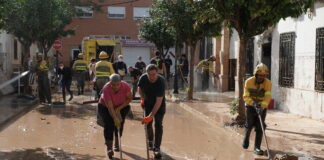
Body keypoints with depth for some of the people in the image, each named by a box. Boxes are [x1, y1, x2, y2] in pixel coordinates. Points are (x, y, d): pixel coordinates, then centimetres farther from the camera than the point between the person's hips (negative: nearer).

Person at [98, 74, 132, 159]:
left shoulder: (125, 86, -28)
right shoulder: (106, 89, -35)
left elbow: (129, 99, -13)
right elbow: (110, 107, -39)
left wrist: (119, 108, -21)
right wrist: (115, 118, -48)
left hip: (121, 106, 3)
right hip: (105, 106, -3)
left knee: (120, 123, -5)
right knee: (108, 124, -17)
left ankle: (117, 143, 17)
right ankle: (109, 148, -20)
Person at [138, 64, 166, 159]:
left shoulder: (161, 82, -34)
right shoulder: (143, 78, -21)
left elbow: (158, 101, -36)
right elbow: (140, 88, 5)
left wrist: (151, 115, -40)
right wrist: (142, 98, -12)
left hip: (159, 104, -3)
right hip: (147, 103, 4)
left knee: (158, 124, -12)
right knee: (147, 123, 7)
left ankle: (157, 148, -8)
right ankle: (150, 141, 34)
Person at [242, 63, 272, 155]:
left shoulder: (268, 83, -15)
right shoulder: (248, 82, -14)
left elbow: (267, 97, -24)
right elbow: (246, 96, -14)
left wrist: (262, 107, -38)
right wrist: (253, 103, -30)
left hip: (262, 107, 0)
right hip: (250, 106, 0)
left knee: (259, 128, -4)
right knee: (249, 125, 0)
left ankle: (257, 147, 4)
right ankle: (246, 139, 32)